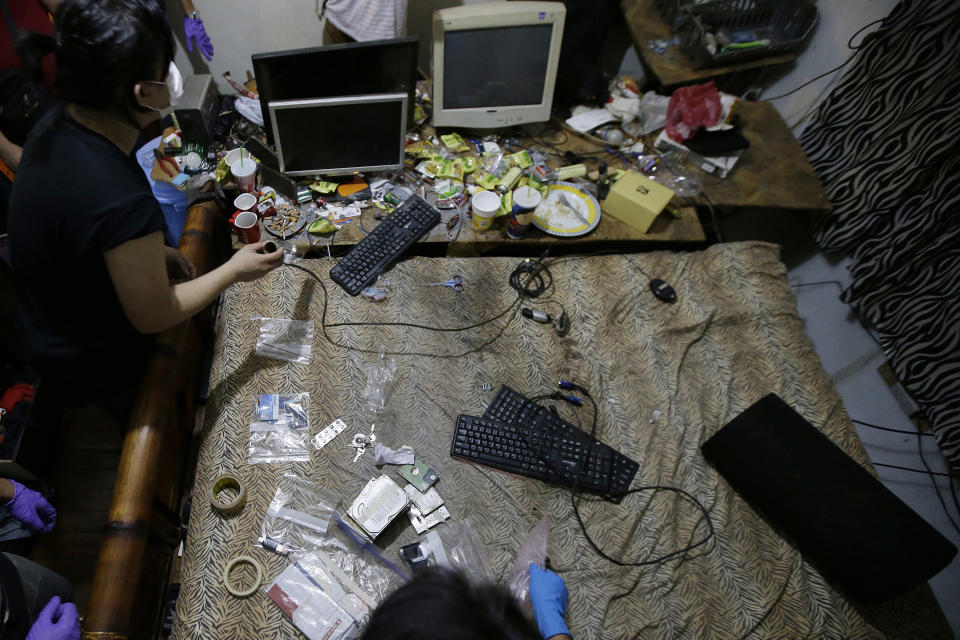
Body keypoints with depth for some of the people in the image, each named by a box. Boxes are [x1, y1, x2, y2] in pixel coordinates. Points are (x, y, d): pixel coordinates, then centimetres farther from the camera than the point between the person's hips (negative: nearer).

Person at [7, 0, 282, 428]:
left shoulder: (56, 125, -12)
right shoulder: (122, 201, -41)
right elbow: (154, 315, -26)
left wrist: (151, 252, 2)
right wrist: (233, 271, -16)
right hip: (98, 372, -8)